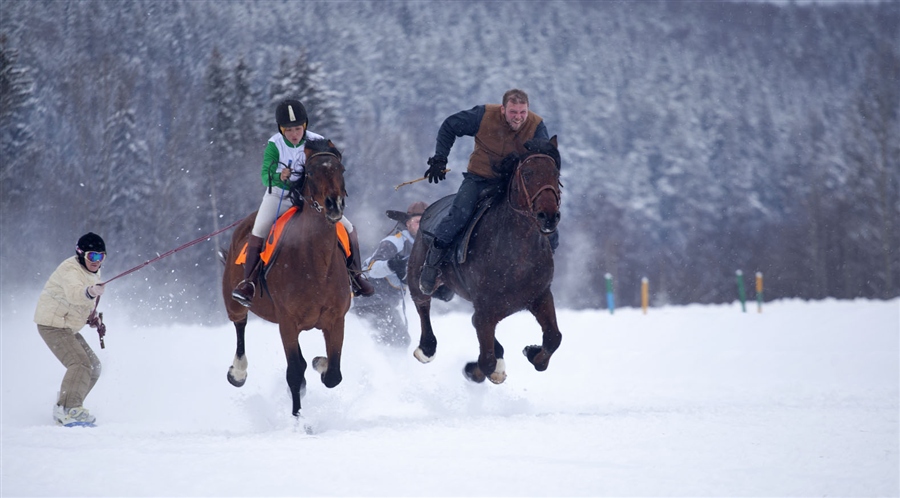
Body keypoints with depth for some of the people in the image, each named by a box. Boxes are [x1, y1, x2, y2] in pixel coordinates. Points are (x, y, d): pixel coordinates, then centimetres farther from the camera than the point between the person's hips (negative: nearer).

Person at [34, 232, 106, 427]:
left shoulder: (93, 272, 8)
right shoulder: (70, 270, -21)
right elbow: (73, 293, -44)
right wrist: (90, 292, -64)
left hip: (68, 327, 10)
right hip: (53, 324, -10)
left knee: (93, 367, 11)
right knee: (80, 363, -25)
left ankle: (63, 409, 16)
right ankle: (69, 410, -31)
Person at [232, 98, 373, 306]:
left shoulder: (317, 143, -12)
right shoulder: (274, 145, -13)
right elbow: (266, 176, -15)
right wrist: (279, 177, -38)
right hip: (280, 195, -2)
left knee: (347, 228, -7)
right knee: (259, 230, -26)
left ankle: (355, 273, 13)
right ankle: (248, 281, -17)